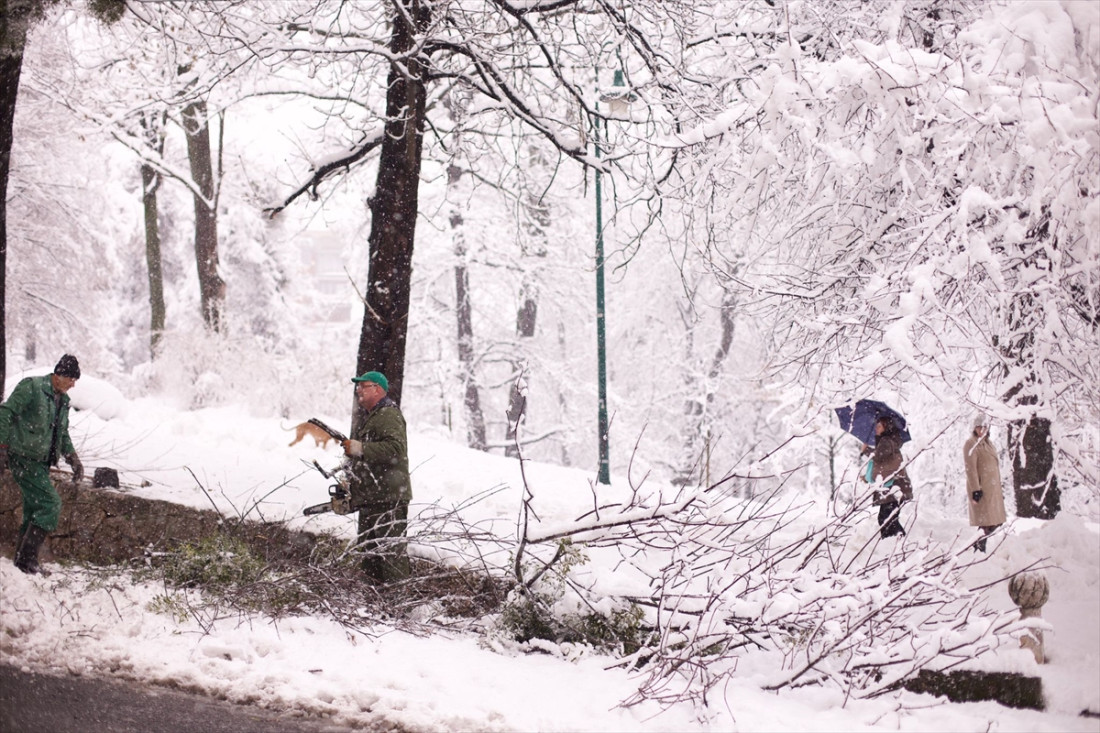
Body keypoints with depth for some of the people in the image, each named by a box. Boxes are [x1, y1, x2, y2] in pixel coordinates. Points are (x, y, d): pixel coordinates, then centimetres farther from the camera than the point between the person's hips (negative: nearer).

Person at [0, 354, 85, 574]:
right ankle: (27, 558, -12)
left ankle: (22, 562, 12)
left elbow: (63, 434, 26)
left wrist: (73, 458, 15)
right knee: (50, 504, -15)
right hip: (23, 458, -8)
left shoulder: (63, 400, 16)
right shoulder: (31, 387, -10)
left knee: (34, 511, 7)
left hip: (40, 463, 9)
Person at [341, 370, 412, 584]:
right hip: (372, 500, 11)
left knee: (391, 551, -14)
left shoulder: (388, 415, -9)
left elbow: (396, 448, -26)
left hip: (388, 499, -11)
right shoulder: (371, 418, 25)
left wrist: (361, 449, -26)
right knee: (369, 549, 15)